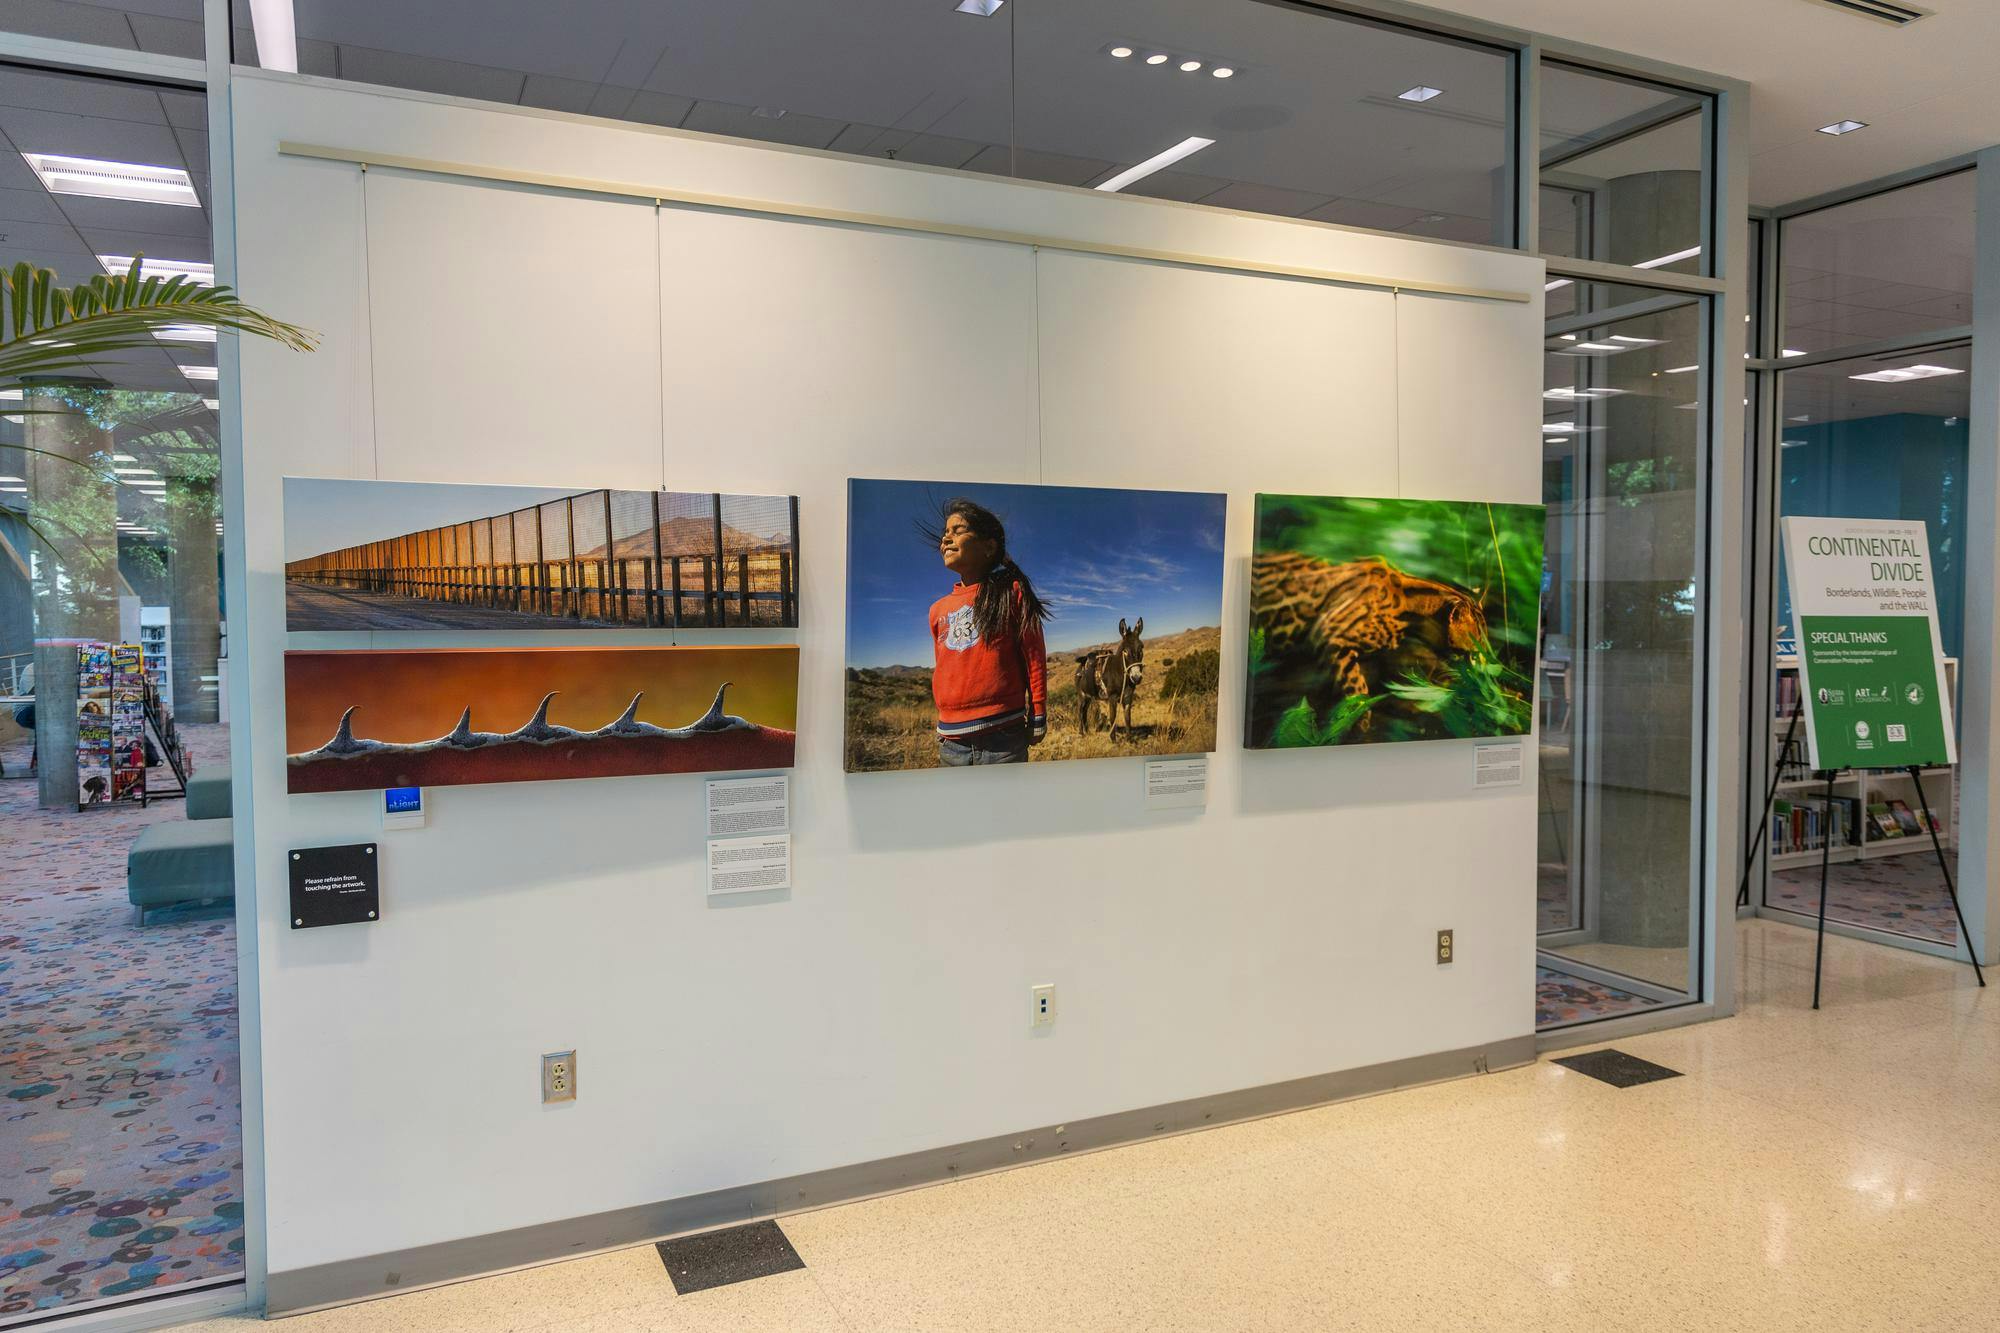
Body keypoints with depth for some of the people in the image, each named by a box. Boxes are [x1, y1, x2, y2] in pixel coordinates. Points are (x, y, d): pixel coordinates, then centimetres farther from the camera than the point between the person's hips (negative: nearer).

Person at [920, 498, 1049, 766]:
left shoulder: (1011, 592, -1)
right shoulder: (938, 609, 13)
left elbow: (1034, 659, 0)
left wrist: (1038, 720, -1)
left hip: (1004, 736, -4)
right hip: (951, 742, 5)